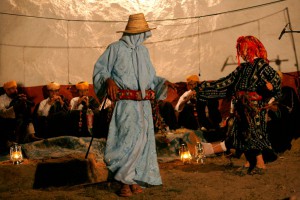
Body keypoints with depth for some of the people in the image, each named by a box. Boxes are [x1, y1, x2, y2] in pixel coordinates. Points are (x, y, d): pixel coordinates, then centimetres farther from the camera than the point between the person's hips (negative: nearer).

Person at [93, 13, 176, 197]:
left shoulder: (143, 50, 15)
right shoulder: (116, 48, -3)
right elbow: (100, 68, -3)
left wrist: (163, 82, 4)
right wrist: (108, 80, -22)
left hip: (144, 104, 7)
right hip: (126, 104, -6)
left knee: (142, 141, 5)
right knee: (130, 140, -14)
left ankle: (134, 180, 15)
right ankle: (124, 181, -2)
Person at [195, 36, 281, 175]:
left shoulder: (260, 64, -3)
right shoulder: (242, 68, 18)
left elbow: (275, 77, -17)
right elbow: (226, 82, 21)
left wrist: (271, 85, -40)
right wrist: (203, 88, 20)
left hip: (255, 105, -7)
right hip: (241, 106, 7)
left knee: (252, 132, -9)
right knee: (241, 133, 5)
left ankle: (260, 164, -1)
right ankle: (249, 162, 15)